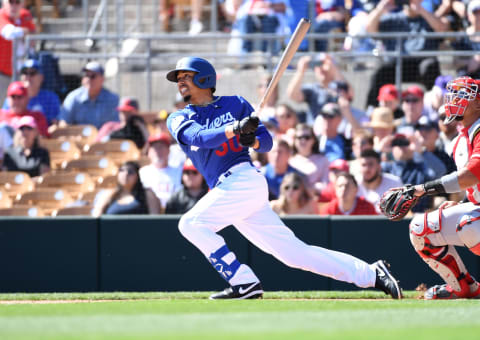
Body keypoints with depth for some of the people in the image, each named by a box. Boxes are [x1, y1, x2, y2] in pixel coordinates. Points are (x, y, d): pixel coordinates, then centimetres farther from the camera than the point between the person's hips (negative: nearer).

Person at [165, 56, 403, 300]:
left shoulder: (234, 104, 9)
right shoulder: (179, 119, 16)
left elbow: (267, 141, 8)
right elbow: (200, 137, -6)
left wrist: (253, 140, -15)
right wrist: (235, 129, -22)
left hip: (244, 179, -5)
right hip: (226, 188, 5)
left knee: (191, 223, -20)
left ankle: (244, 283, -18)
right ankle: (371, 274, 6)